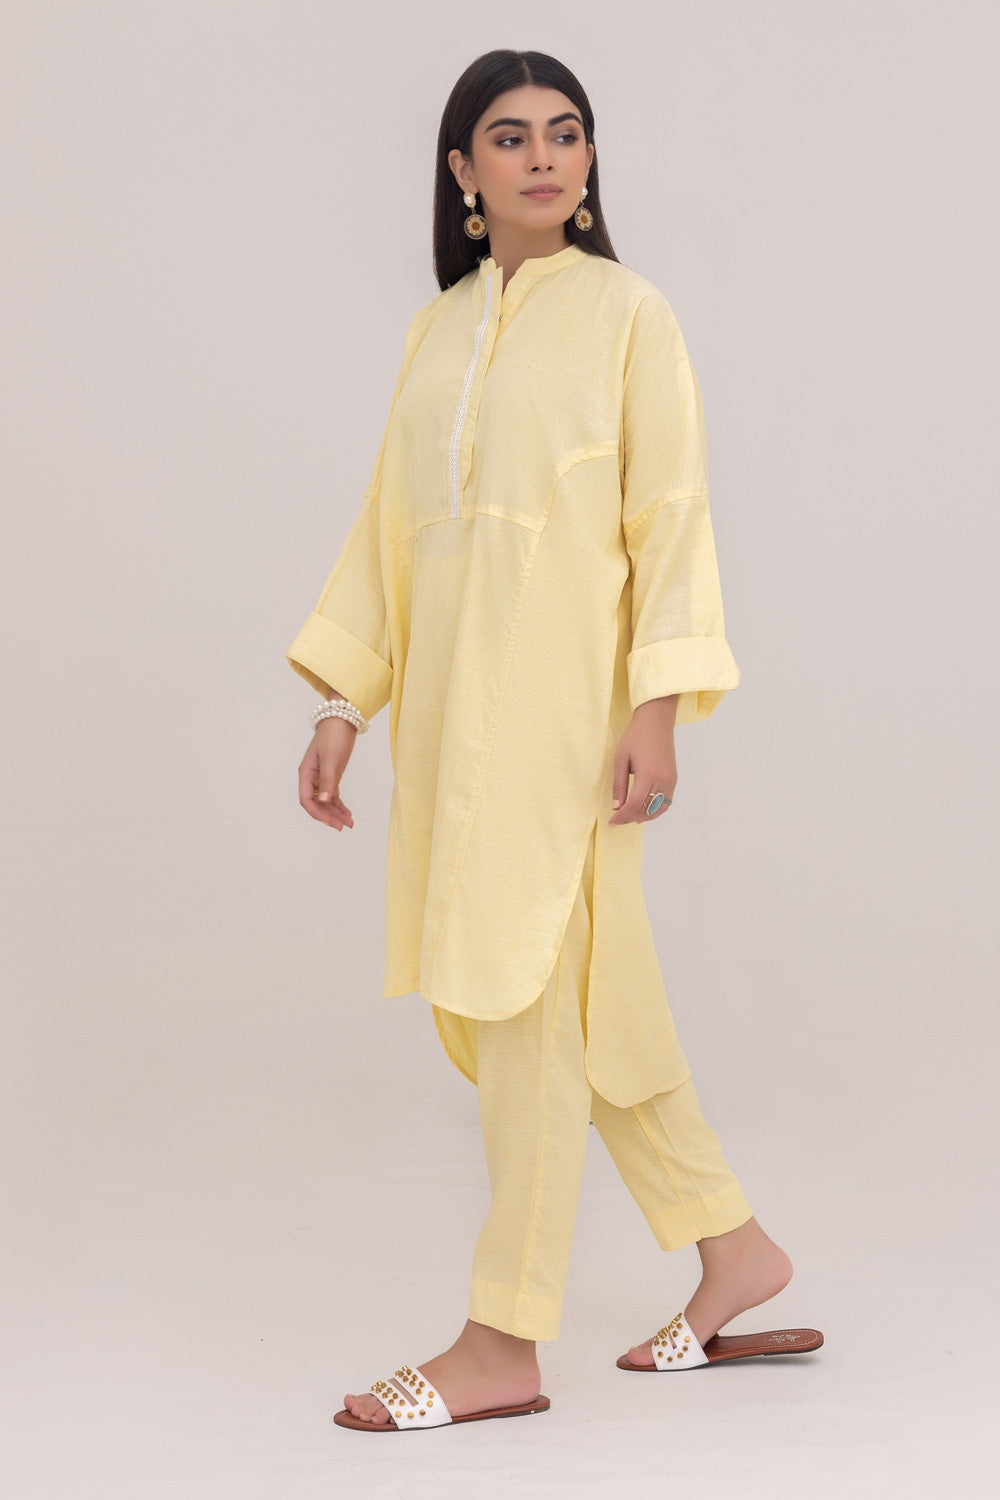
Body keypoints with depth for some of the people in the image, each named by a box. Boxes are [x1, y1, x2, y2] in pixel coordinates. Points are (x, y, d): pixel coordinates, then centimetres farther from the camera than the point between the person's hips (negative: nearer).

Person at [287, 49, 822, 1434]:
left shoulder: (625, 311, -1)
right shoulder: (440, 328, 15)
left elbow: (671, 516, -7)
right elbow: (391, 524, 15)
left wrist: (658, 709, -16)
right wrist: (342, 705, 10)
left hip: (564, 698, -6)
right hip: (449, 696, 6)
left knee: (526, 996, -5)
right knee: (582, 997, 10)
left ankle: (506, 1344, 4)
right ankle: (736, 1252, 25)